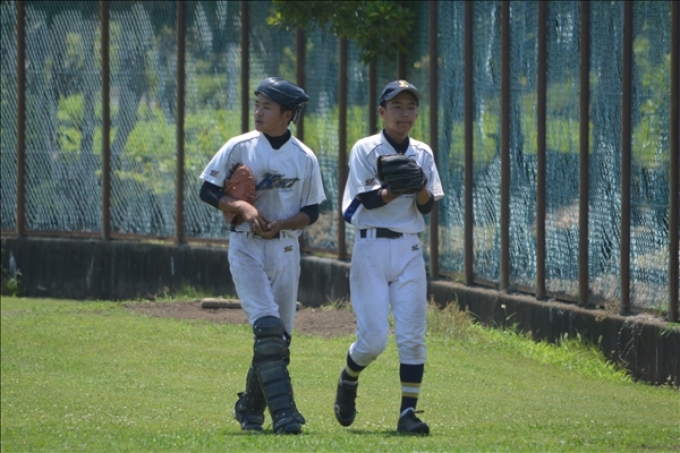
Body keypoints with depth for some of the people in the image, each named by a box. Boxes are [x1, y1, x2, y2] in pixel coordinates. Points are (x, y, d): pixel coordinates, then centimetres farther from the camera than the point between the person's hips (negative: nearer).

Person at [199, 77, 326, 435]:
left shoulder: (304, 158, 3)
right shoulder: (240, 147, -1)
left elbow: (311, 213, 6)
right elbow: (208, 191, 1)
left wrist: (280, 224, -13)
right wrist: (243, 207, -16)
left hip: (285, 250, 3)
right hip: (247, 248, -3)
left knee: (280, 336, 7)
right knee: (268, 327, -18)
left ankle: (250, 408, 26)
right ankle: (283, 412, -23)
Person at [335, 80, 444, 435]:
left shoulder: (422, 154, 10)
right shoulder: (365, 150, -1)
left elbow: (428, 207, 5)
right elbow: (365, 200, -10)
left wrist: (420, 188, -16)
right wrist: (397, 188, -25)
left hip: (409, 249, 4)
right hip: (372, 247, -4)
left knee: (412, 336, -6)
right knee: (373, 338, -8)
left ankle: (408, 412, -3)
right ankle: (348, 380, 23)